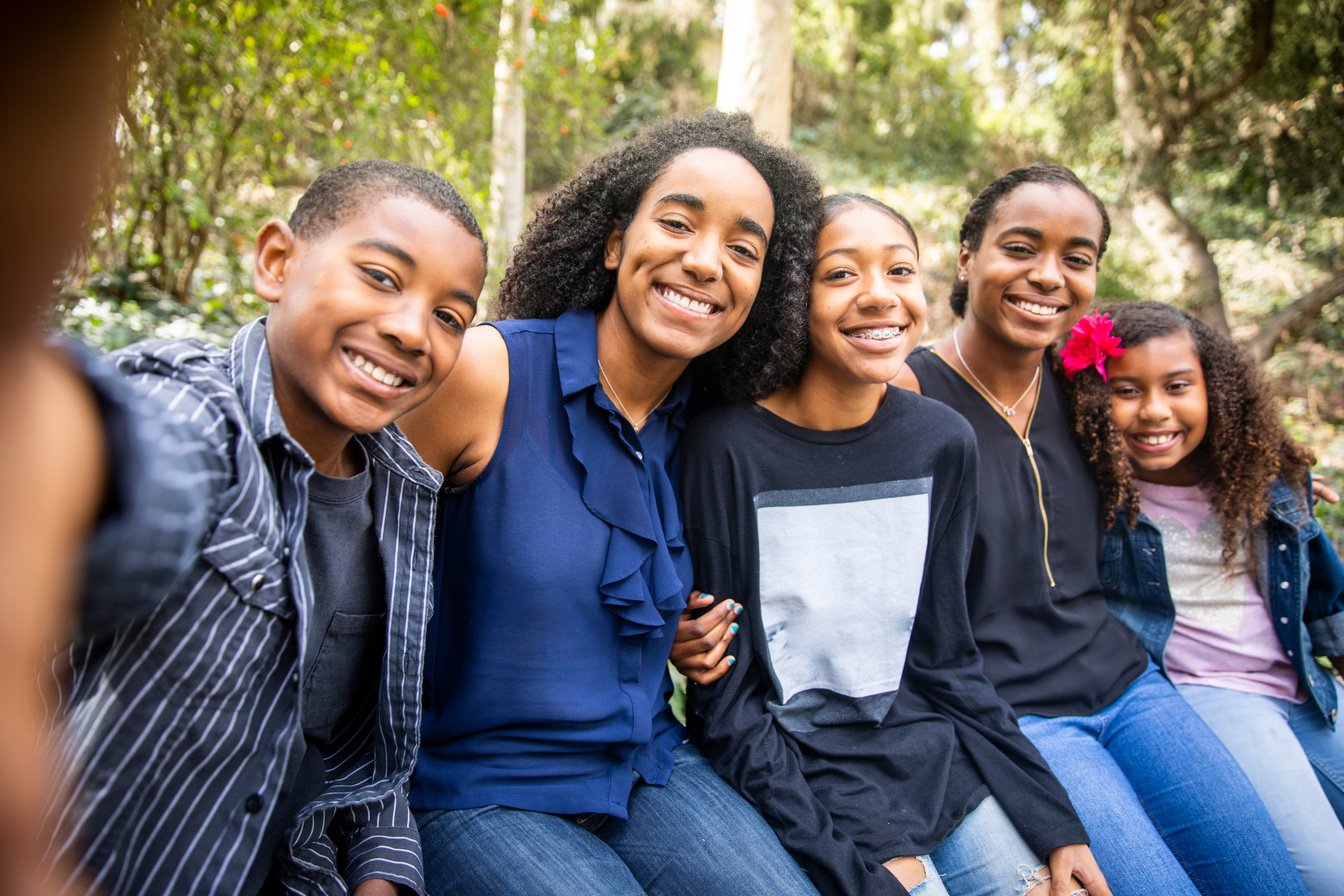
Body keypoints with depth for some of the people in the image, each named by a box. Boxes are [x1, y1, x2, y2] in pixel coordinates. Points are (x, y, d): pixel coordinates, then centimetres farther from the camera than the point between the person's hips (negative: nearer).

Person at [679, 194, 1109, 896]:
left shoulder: (943, 442, -2)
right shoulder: (729, 445, -17)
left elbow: (948, 658, 6)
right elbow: (724, 703, -12)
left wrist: (1055, 825, 1)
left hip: (924, 750, 5)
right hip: (798, 770, -5)